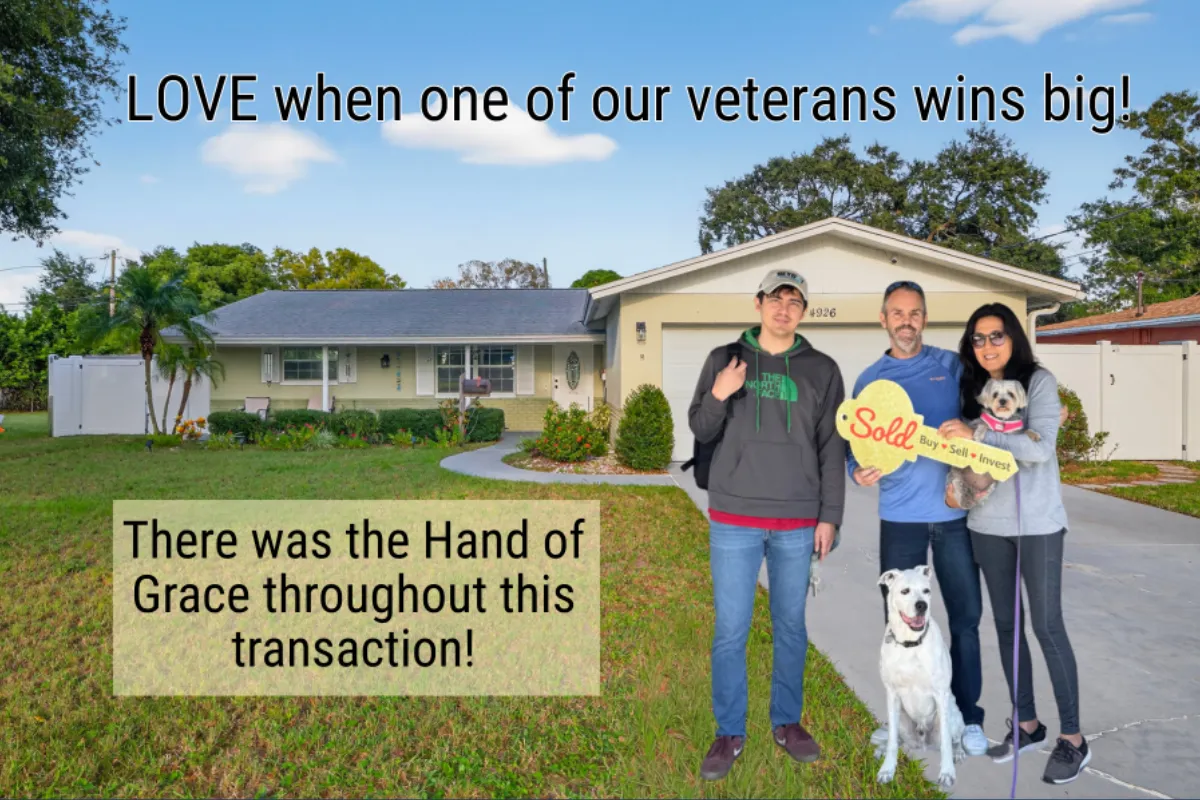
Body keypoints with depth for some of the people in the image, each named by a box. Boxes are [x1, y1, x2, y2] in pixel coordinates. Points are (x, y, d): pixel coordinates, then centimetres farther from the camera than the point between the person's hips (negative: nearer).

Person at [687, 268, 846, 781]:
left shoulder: (822, 369, 5)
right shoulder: (724, 359, 4)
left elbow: (832, 449, 5)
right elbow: (700, 430, 5)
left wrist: (830, 516, 0)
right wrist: (717, 397, -16)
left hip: (797, 522, 1)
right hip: (734, 518, -1)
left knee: (791, 625, 12)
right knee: (730, 629, 3)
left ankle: (787, 723, 28)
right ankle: (729, 733, 16)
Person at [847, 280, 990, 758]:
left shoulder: (952, 366, 5)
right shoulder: (869, 380, 7)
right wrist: (859, 471, -15)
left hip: (955, 511, 0)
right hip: (900, 515, 1)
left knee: (965, 616, 6)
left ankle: (968, 717, 21)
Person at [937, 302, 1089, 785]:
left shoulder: (1038, 380, -7)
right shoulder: (972, 388, 8)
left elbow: (1040, 447, -19)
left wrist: (976, 434, -25)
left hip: (1037, 522, -5)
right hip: (987, 522, 5)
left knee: (1046, 625, -2)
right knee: (1006, 623, 11)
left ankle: (1072, 739, 12)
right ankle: (1026, 723, 26)